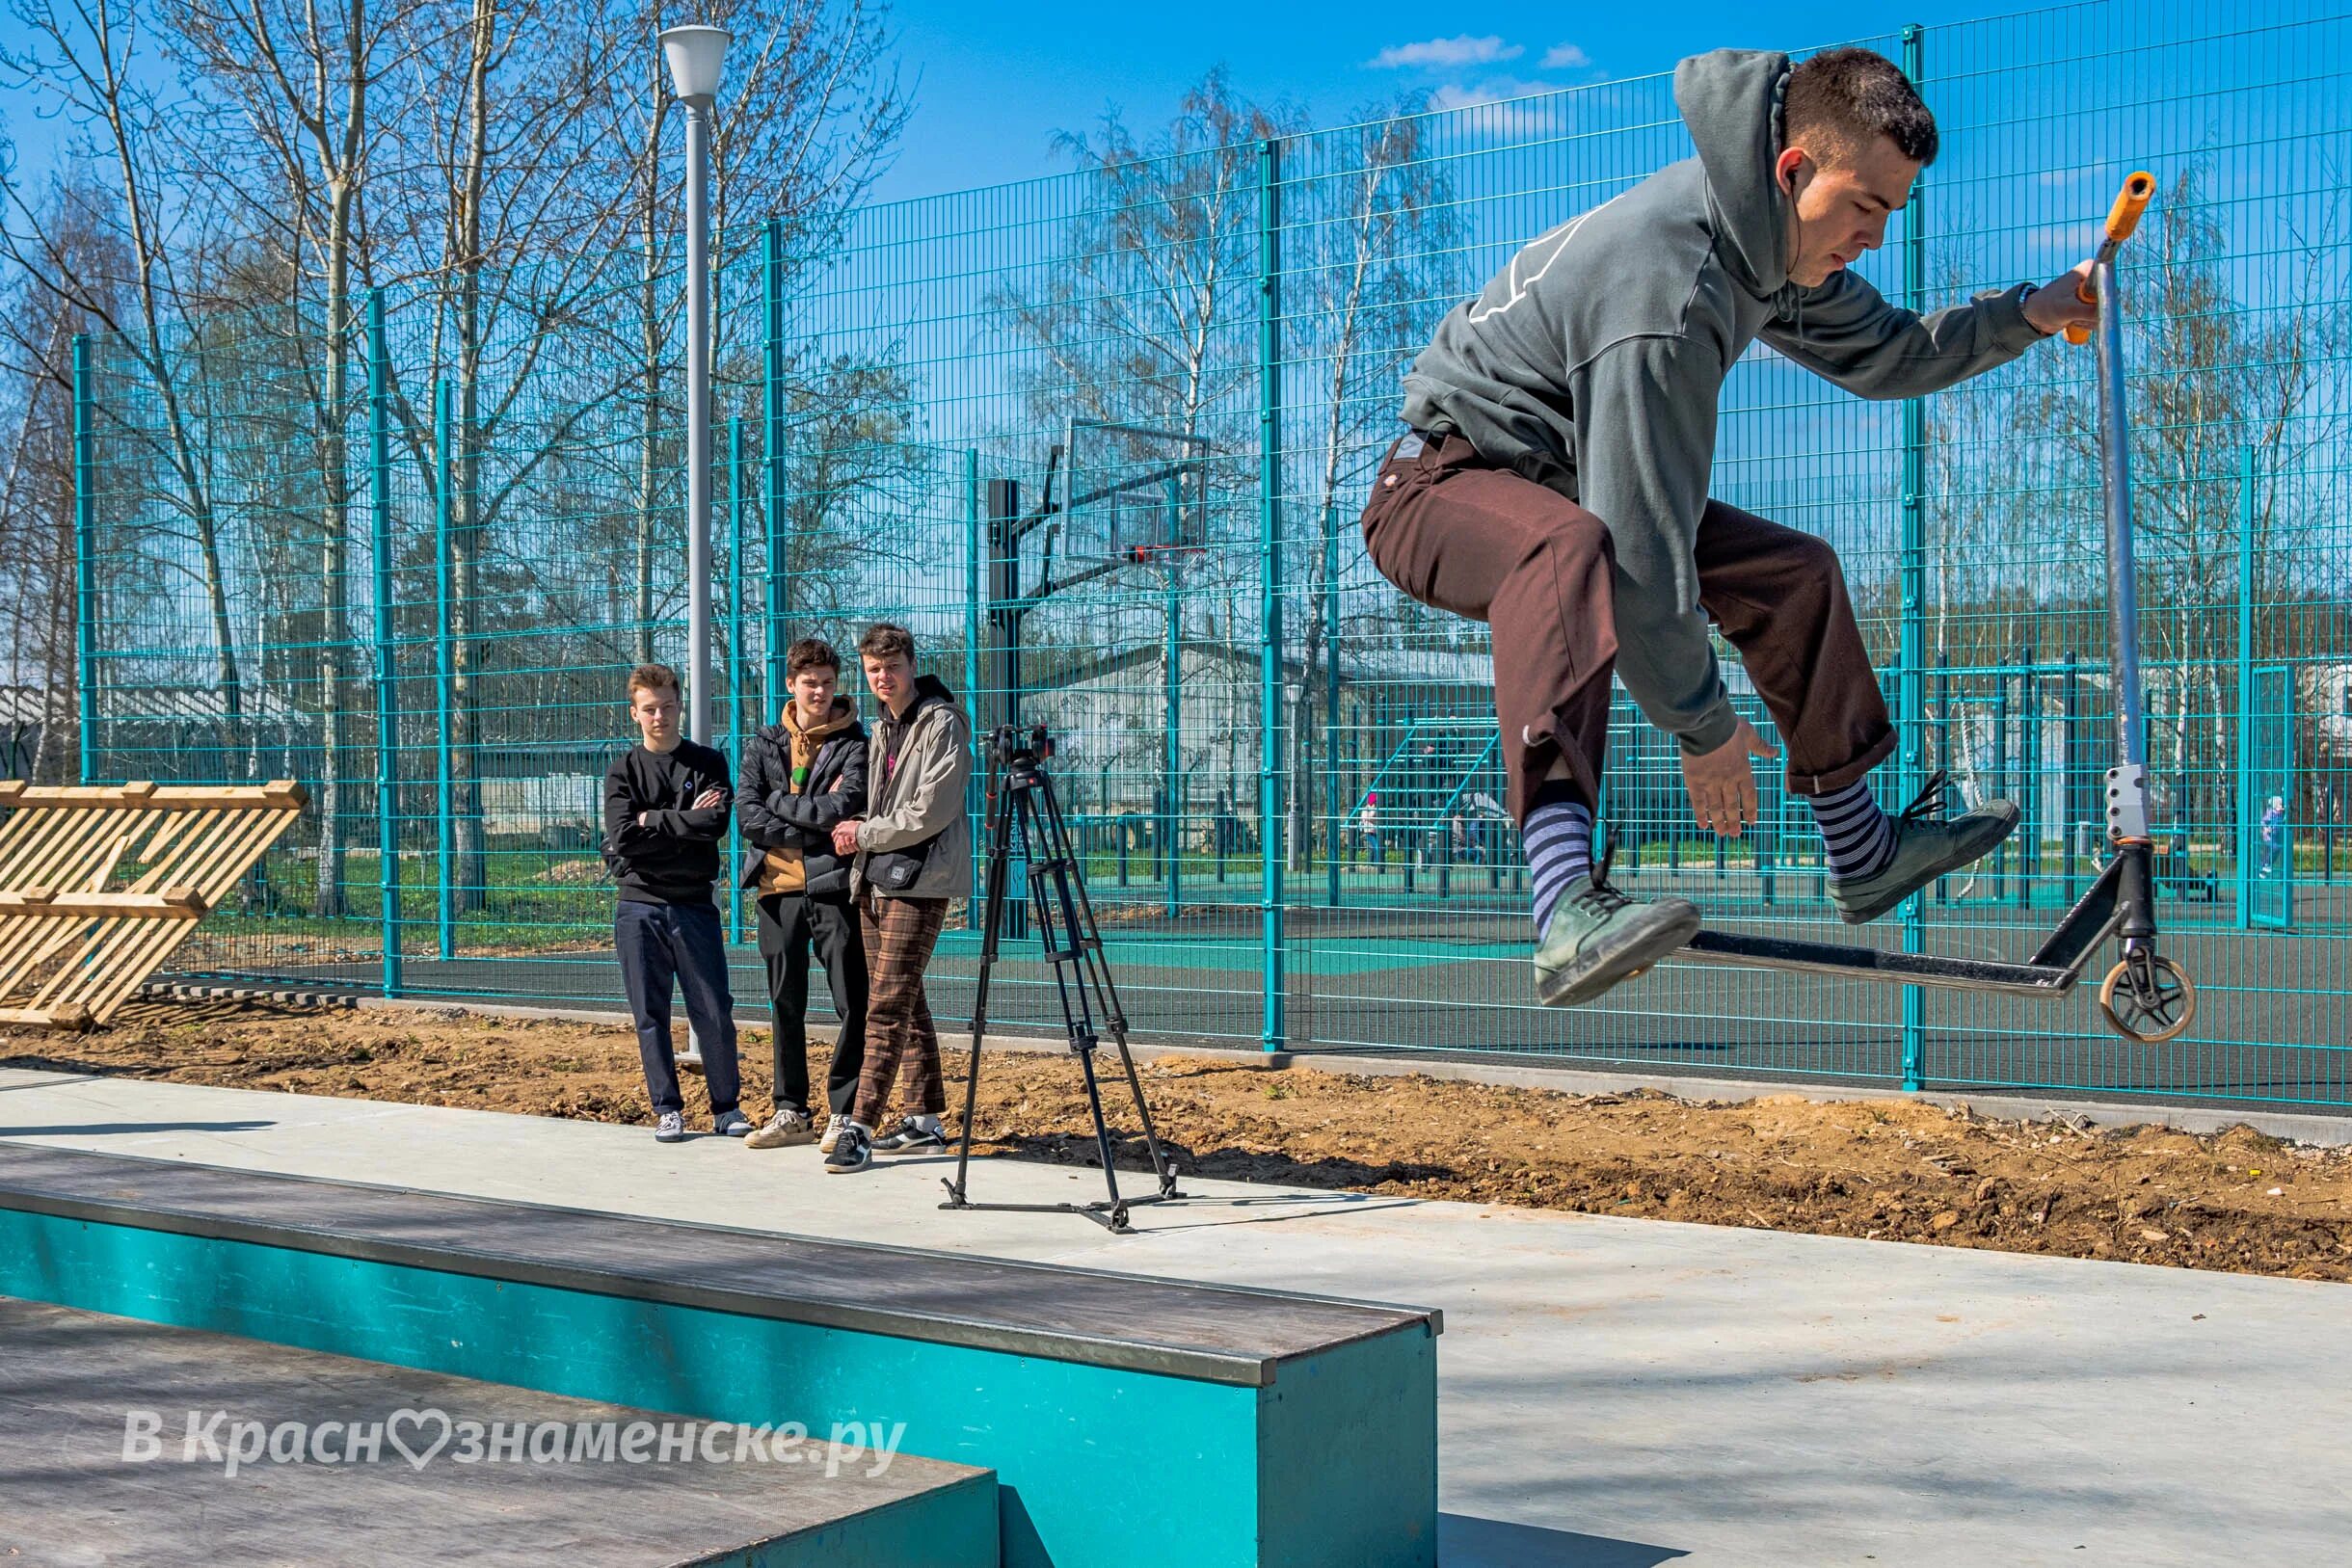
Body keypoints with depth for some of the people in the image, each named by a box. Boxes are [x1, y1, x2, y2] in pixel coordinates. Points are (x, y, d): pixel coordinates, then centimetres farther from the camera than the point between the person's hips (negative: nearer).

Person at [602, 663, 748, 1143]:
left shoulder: (709, 763, 7)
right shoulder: (622, 771, 8)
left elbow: (716, 824, -11)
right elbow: (622, 837, -9)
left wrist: (653, 821, -9)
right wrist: (686, 823, -9)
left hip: (693, 905, -1)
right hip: (639, 907, 1)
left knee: (713, 1012, 0)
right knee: (651, 1015, 4)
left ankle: (727, 1106, 12)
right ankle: (667, 1109, 14)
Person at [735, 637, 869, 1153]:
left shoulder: (853, 745, 1)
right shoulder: (764, 745, 11)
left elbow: (841, 808, -15)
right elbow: (748, 816, -2)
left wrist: (777, 801, -6)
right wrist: (814, 830, -10)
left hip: (834, 887, -4)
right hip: (779, 889, 4)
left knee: (853, 1005, -5)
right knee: (785, 1006, 10)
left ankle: (844, 1112, 5)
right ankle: (791, 1113, 19)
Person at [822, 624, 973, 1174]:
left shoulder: (942, 724, -8)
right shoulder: (883, 728, 19)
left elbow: (930, 813, -15)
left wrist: (865, 835, -8)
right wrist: (860, 829, 5)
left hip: (918, 881, -9)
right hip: (875, 879, 9)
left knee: (888, 1007, -12)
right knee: (906, 1003, 12)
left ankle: (861, 1129, -14)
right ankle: (924, 1119, 19)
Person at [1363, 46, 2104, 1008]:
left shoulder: (1775, 242, -1)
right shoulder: (1663, 291, -32)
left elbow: (1880, 355, 19)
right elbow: (1647, 546, -32)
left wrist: (2025, 315, 6)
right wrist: (1702, 727, -25)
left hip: (1571, 482, 10)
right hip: (1444, 485, -10)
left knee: (1795, 574, 11)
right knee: (1573, 548, -43)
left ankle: (1864, 853, 29)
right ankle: (1569, 918, -57)